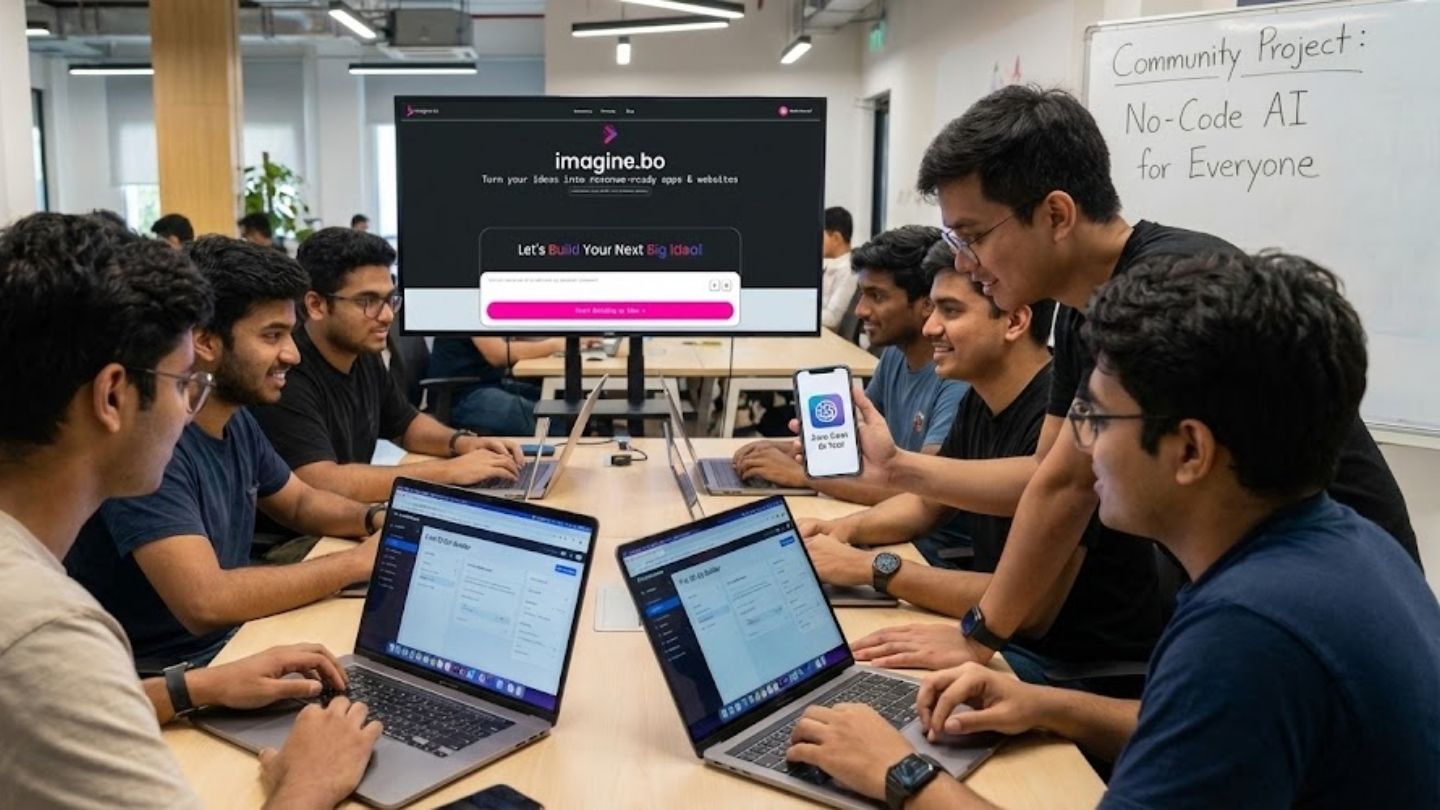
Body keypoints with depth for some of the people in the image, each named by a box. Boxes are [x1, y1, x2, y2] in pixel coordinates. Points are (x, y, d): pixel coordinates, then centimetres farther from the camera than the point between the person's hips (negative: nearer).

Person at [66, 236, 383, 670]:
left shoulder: (237, 419, 3)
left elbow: (300, 502, 18)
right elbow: (206, 603, -32)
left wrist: (375, 518, -3)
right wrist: (360, 560, -23)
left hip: (232, 645, 8)